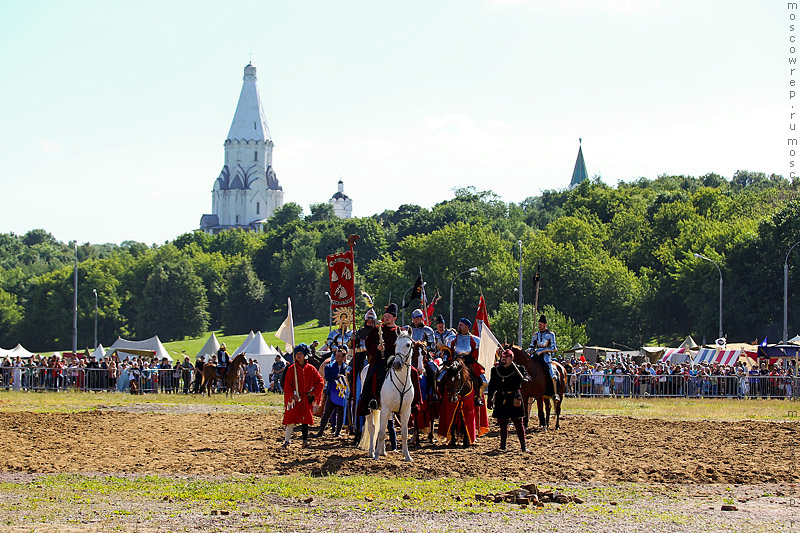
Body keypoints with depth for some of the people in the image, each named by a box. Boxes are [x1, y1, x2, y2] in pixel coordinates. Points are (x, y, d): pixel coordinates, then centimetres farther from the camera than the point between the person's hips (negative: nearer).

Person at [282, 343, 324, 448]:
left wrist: (313, 393, -1)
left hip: (306, 399, 1)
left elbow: (320, 382, 8)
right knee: (291, 420, -7)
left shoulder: (310, 369, 3)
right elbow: (287, 385, -2)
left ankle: (305, 442, 9)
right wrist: (292, 395, -14)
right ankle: (286, 441, 0)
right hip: (294, 398, -1)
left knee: (305, 421, 3)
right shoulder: (291, 369, 0)